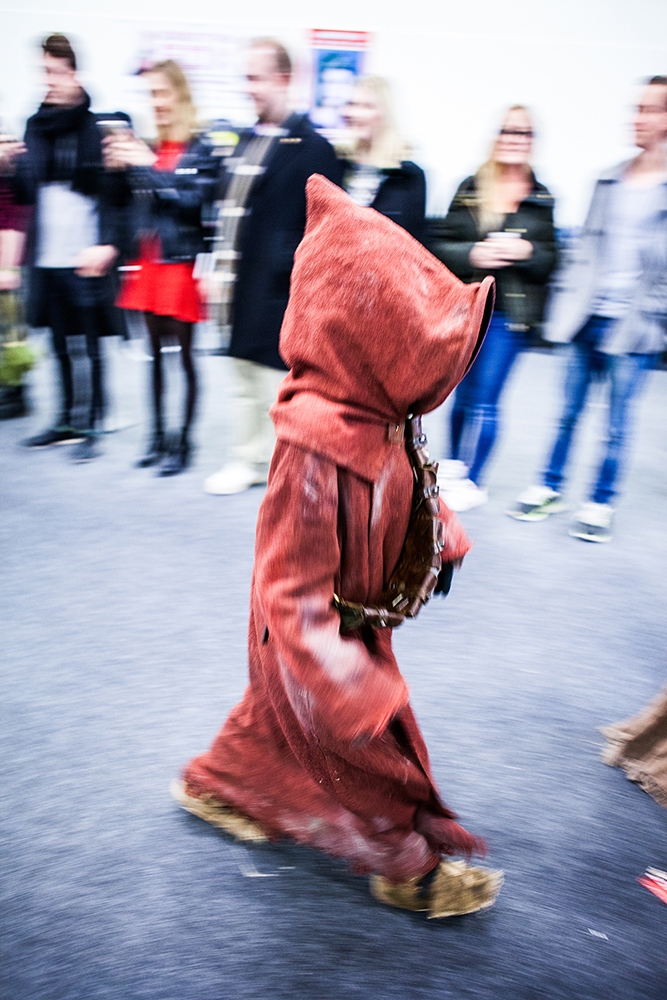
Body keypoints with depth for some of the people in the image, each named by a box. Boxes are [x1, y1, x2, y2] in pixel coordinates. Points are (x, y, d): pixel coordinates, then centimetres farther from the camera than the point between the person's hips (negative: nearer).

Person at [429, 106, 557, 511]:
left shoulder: (542, 199, 3)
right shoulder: (469, 189, 5)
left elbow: (551, 260, 4)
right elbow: (440, 244, 2)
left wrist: (527, 251, -16)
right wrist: (473, 254, -16)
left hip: (510, 314, -2)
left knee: (484, 398, -5)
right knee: (463, 395, 10)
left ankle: (471, 481, 7)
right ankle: (455, 468, 28)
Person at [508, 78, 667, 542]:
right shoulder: (610, 180, 11)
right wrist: (566, 302, 8)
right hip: (587, 315, 4)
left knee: (617, 422, 5)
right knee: (568, 412, 10)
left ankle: (602, 503, 20)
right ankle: (551, 488, 25)